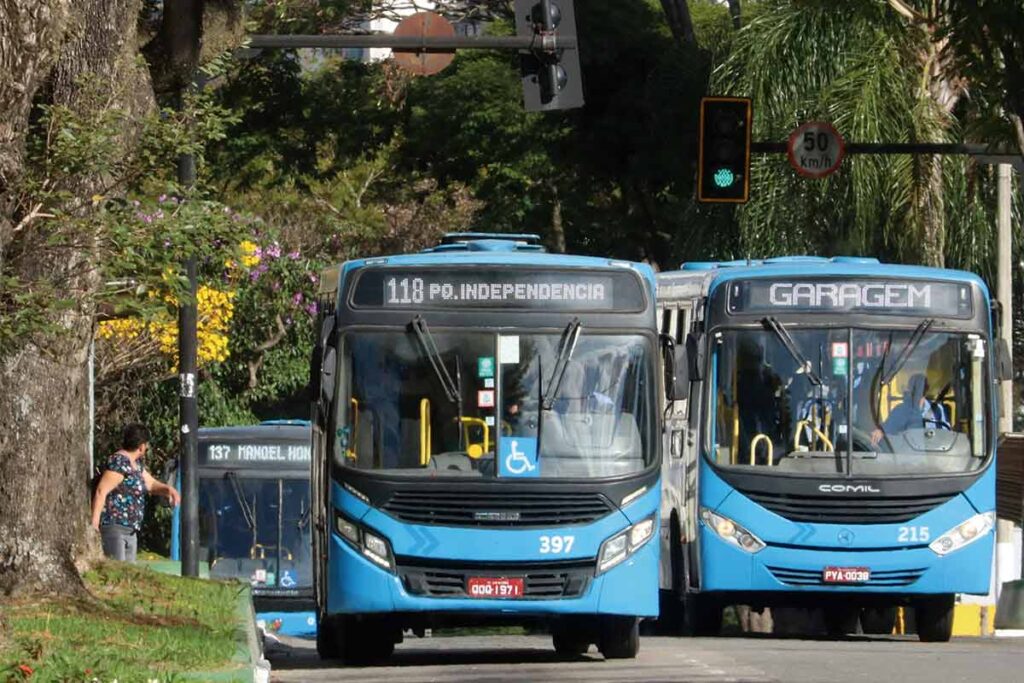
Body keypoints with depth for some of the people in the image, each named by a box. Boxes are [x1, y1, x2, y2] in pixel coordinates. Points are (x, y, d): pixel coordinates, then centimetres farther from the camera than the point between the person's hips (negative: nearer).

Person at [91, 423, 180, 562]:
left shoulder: (136, 464, 16)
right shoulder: (119, 462, -13)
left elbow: (151, 484, 28)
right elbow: (101, 491, -19)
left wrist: (169, 489, 5)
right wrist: (94, 523, -25)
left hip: (130, 531, 10)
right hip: (114, 527, -10)